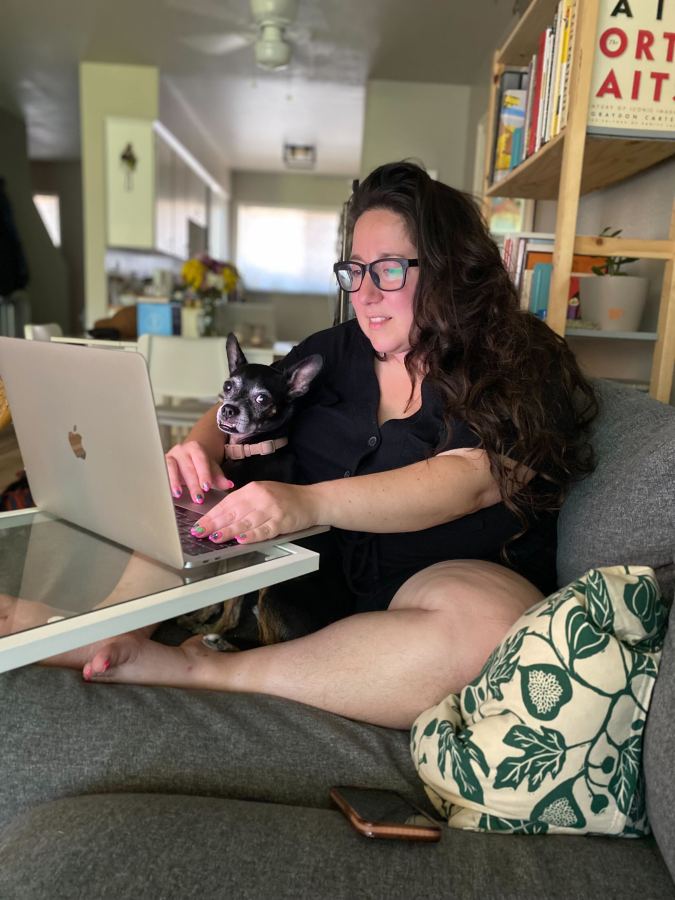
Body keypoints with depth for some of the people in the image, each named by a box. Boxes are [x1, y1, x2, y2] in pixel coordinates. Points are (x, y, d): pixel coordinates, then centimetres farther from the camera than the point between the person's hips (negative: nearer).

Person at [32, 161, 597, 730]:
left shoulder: (520, 371, -5)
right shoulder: (334, 352, 11)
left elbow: (466, 481, -21)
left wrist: (310, 502, -35)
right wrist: (200, 447, -10)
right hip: (306, 566, 4)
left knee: (485, 626, -37)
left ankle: (204, 671, -27)